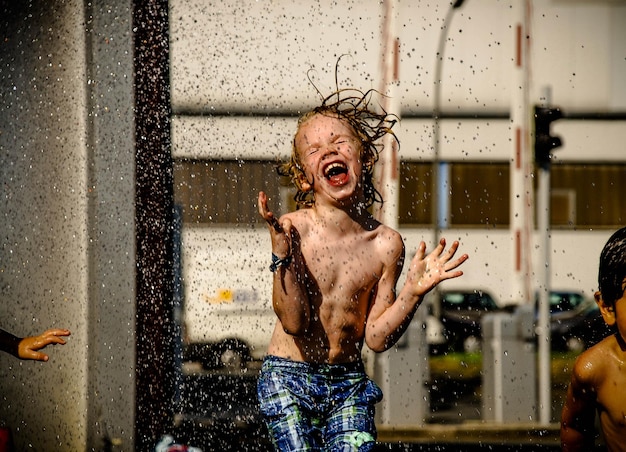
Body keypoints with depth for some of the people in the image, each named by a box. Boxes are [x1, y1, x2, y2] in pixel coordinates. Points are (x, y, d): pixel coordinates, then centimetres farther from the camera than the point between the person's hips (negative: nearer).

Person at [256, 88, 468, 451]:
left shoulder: (386, 243, -3)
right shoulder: (291, 229, -11)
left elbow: (376, 337, -2)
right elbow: (293, 321, -18)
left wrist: (413, 292, -14)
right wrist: (282, 254, -27)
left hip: (349, 384, 2)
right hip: (289, 380, -2)